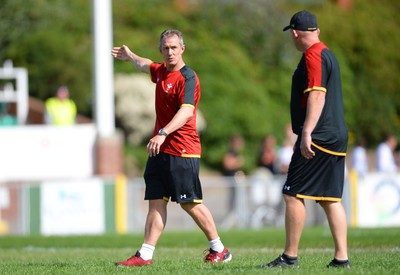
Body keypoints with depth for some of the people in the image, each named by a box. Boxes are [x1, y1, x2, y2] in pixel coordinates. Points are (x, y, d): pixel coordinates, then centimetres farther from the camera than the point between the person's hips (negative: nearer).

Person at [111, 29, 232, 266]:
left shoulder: (188, 78, -13)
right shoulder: (161, 71, 13)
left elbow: (186, 112, -27)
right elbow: (146, 65, 39)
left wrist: (163, 133, -39)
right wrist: (130, 56, 55)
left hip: (182, 151, -8)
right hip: (160, 149, 8)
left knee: (190, 203, -5)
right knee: (156, 202, 3)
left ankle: (219, 250, 8)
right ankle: (145, 254, 1)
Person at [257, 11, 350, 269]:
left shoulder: (313, 55, -11)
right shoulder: (328, 54, 20)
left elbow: (317, 94, -22)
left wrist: (307, 133, -29)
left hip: (318, 139, -10)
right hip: (337, 136, 10)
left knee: (293, 194, -6)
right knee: (331, 198, 8)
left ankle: (290, 257, -6)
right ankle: (341, 258, 4)